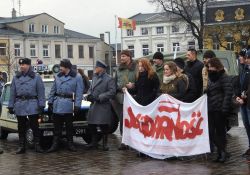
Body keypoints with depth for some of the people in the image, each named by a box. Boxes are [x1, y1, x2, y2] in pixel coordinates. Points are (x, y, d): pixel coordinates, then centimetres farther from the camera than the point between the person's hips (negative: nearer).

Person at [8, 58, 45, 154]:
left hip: (32, 106, -3)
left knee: (34, 126, 0)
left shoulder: (36, 77, 2)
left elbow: (41, 92, -2)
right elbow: (12, 93, 10)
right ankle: (21, 146, 15)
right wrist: (10, 106, 5)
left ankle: (37, 145, 7)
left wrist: (41, 105, -10)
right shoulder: (16, 78, 11)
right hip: (20, 105, 3)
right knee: (21, 127, 8)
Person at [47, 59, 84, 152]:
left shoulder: (77, 77, -3)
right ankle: (55, 145, 10)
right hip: (57, 105, 3)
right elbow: (53, 90, 13)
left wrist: (77, 106, -13)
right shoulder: (58, 77, 9)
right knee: (57, 126, 5)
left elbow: (79, 93, -6)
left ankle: (70, 144, 17)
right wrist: (50, 103, 8)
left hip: (68, 105, -3)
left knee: (69, 126, 7)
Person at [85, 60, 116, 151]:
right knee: (91, 125, 9)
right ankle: (94, 143, 22)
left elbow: (112, 92, -15)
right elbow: (90, 88, 21)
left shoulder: (109, 79, -7)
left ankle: (105, 143, 12)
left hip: (103, 106, -7)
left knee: (104, 126, -2)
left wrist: (99, 97, -18)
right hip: (93, 106, 7)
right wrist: (89, 95, -2)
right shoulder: (94, 78, 16)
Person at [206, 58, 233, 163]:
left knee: (220, 131, 0)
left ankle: (222, 152, 10)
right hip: (210, 109, 7)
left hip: (219, 109, -7)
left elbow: (228, 93, -13)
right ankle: (222, 152, 5)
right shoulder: (210, 77, 16)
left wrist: (225, 109, -19)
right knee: (210, 132, -1)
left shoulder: (224, 77, -7)